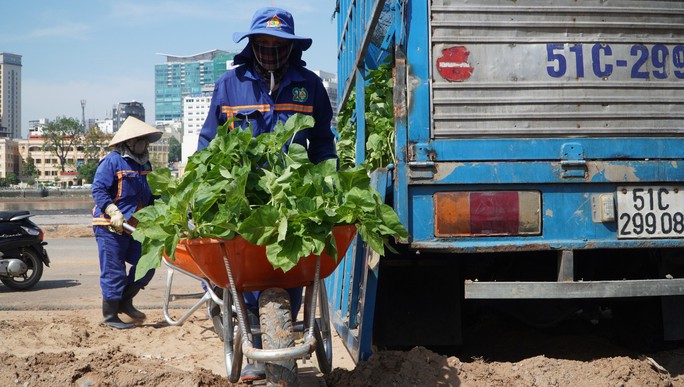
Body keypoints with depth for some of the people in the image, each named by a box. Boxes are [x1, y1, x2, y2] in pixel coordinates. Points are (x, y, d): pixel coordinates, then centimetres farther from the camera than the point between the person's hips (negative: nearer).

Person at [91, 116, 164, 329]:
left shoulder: (144, 163, 16)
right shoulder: (112, 161, -9)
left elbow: (150, 194, 22)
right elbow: (98, 190, -15)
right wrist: (113, 211, -26)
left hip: (134, 226, 8)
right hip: (110, 227, -8)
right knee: (114, 272, -3)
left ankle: (125, 302, 23)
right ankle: (110, 316, 10)